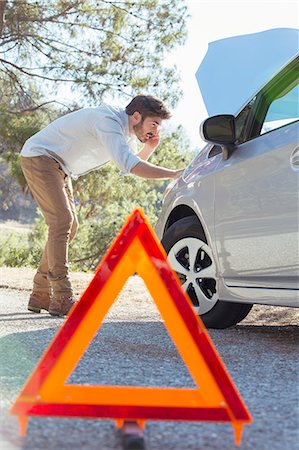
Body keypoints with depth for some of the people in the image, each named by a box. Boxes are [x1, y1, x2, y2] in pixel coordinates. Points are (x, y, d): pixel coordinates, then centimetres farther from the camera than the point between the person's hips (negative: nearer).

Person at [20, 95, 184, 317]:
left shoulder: (126, 129, 4)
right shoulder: (109, 121, -27)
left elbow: (136, 161, 14)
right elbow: (130, 167, -37)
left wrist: (149, 147, -6)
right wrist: (174, 174, -35)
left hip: (57, 165, 11)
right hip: (39, 155, -11)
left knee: (69, 225, 6)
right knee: (62, 220, -20)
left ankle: (41, 295, 10)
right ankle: (63, 300, -21)